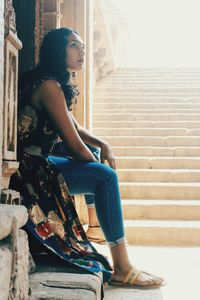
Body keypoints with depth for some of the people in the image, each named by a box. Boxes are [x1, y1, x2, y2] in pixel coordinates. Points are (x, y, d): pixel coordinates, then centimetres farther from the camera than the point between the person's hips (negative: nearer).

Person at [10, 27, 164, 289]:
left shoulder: (57, 84, 15)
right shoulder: (49, 85, -17)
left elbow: (76, 127, 22)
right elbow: (73, 144, -18)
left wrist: (102, 145, 5)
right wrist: (99, 165, -2)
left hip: (35, 163, 11)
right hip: (29, 169, -11)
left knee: (99, 163, 22)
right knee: (105, 177, -19)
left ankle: (96, 224, 23)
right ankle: (121, 269, -13)